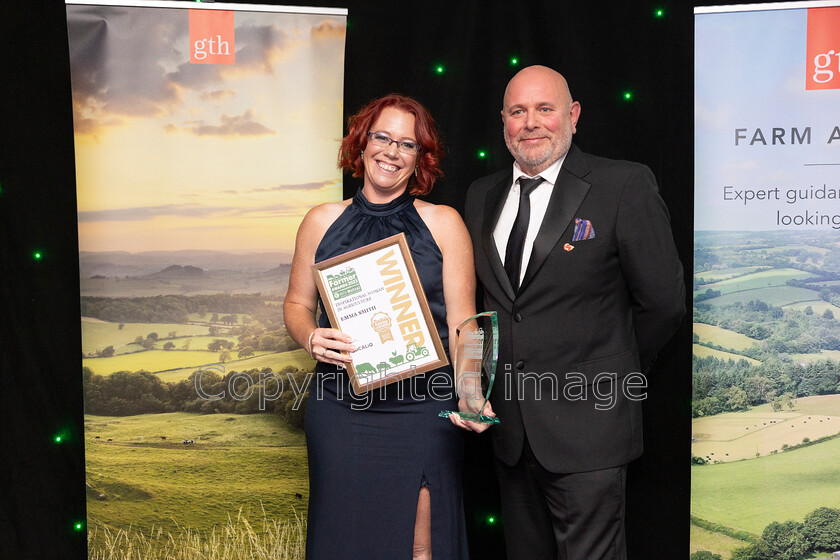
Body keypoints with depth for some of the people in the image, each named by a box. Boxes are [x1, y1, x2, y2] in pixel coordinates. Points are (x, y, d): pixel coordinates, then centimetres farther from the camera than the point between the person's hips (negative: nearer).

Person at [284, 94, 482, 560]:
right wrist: (311, 339, -9)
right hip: (339, 411, 2)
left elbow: (461, 321, -1)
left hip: (422, 411, -1)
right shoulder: (322, 222, 7)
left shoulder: (444, 224, 2)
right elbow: (297, 303, 13)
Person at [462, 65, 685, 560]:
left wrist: (618, 372, 3)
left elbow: (664, 301, -6)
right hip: (509, 427, 5)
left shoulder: (625, 185, -9)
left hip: (586, 426, -5)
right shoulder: (482, 195, 9)